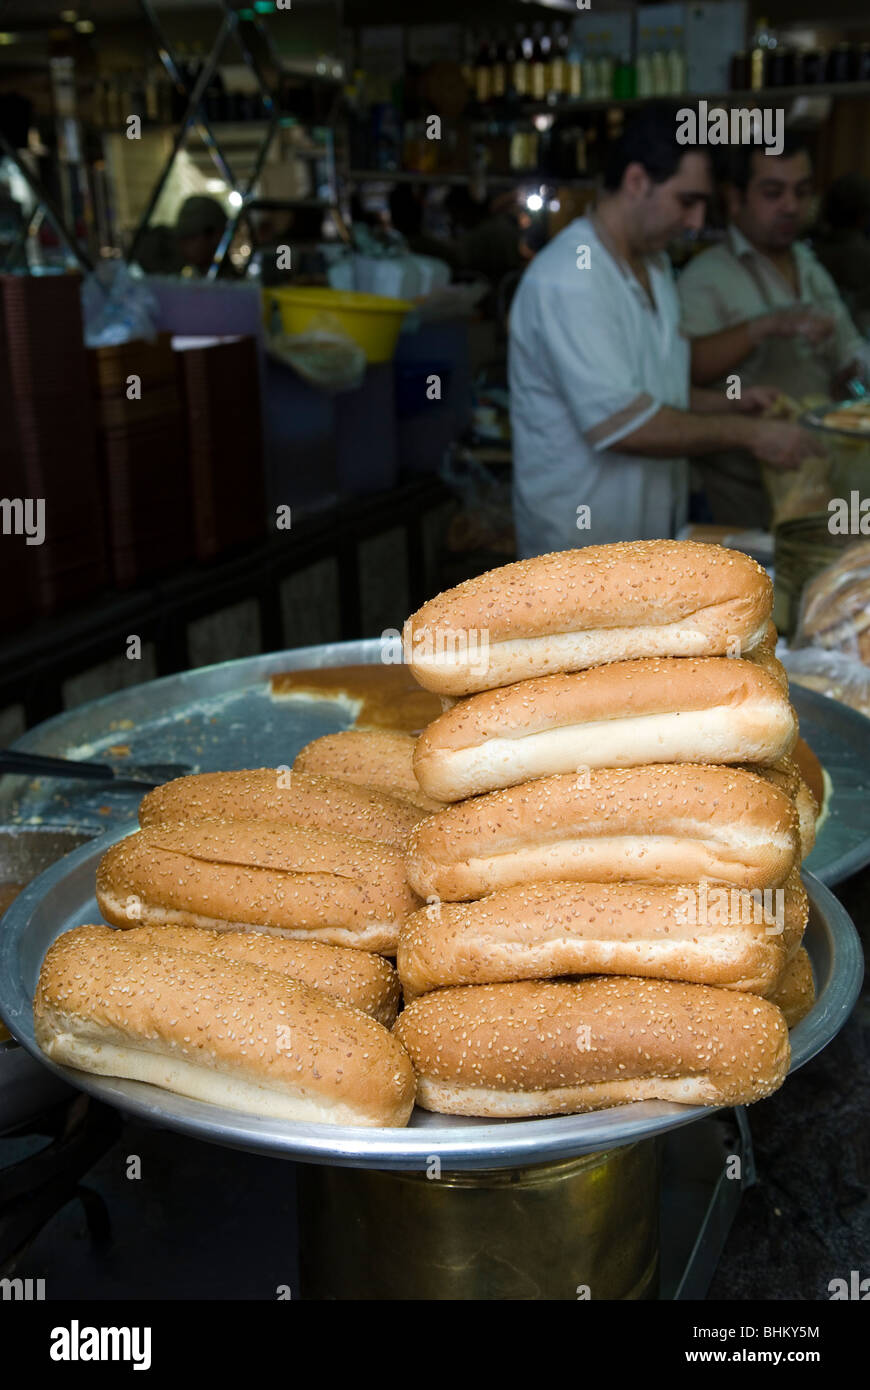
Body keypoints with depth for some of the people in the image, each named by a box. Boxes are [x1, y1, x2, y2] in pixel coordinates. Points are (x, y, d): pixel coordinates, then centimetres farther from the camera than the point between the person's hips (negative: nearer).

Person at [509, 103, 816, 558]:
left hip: (655, 527, 9)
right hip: (583, 542, -8)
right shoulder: (567, 280, -20)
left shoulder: (654, 264, 11)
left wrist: (730, 404, 2)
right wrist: (746, 432, -19)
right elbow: (622, 424, -26)